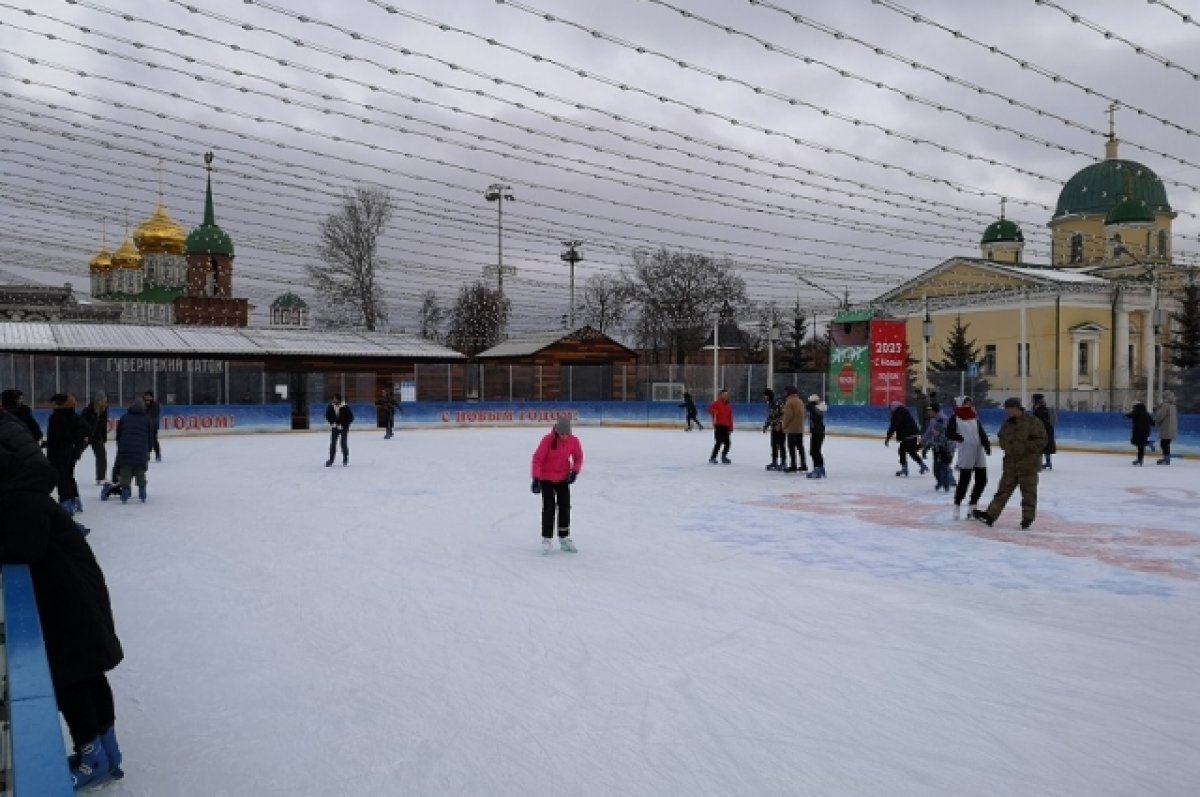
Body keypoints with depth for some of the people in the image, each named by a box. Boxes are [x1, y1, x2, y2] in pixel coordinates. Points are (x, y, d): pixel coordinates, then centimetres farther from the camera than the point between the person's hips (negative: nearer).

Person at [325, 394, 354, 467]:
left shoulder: (345, 407, -18)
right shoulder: (330, 406, -7)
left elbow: (351, 418, -12)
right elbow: (327, 416, 7)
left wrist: (343, 425, -17)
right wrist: (332, 423, -7)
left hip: (343, 427, -3)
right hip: (334, 428, 3)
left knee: (344, 443, -5)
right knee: (332, 443, -2)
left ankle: (345, 460, 12)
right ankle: (331, 460, 5)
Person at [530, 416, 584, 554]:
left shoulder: (574, 441, -14)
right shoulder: (548, 440, -24)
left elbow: (578, 457, 2)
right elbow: (537, 459, -21)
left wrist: (574, 471, -12)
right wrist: (536, 479, -25)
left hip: (563, 478, 4)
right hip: (546, 478, -4)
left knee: (565, 506, 8)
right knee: (549, 507, -8)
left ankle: (564, 539, 20)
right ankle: (547, 539, 1)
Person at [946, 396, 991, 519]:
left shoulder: (975, 417, 16)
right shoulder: (956, 417, -1)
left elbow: (982, 432, 14)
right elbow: (949, 433, -7)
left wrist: (986, 444, -1)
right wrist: (961, 438, -17)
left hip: (979, 452, 6)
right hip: (966, 453, -6)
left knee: (982, 480, 8)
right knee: (964, 480, -5)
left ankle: (972, 505, 24)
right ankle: (957, 506, 10)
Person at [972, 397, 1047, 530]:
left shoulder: (1033, 422, -10)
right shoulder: (1007, 424, 9)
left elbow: (1041, 441, -12)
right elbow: (1001, 439, 22)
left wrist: (1025, 446, -19)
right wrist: (1007, 446, 3)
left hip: (1029, 464, -6)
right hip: (1011, 463, 6)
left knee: (1028, 492, 4)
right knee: (1003, 490, 5)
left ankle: (1028, 517, 15)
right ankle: (990, 515, 3)